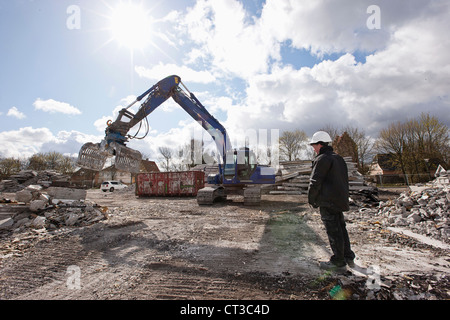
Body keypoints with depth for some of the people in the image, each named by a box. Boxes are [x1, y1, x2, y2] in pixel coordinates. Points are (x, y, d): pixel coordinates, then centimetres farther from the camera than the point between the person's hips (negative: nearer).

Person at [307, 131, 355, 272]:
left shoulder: (322, 159, -14)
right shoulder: (339, 158, 16)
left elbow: (315, 182, -17)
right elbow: (345, 180, 20)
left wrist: (311, 199, -6)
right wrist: (343, 198, 22)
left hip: (328, 202, -9)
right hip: (340, 200, 9)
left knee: (333, 231, -1)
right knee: (341, 228, 19)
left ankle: (339, 263, 9)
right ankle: (348, 257, 30)